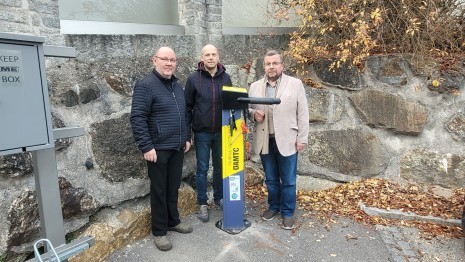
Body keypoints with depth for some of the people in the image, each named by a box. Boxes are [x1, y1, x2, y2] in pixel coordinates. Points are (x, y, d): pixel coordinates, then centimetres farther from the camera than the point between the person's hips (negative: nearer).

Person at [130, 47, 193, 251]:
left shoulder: (177, 86, 12)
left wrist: (187, 138, 16)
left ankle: (173, 221, 34)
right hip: (158, 149, -7)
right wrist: (146, 146, -19)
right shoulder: (146, 85, -12)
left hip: (177, 147, 7)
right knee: (159, 190, 5)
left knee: (173, 187, 17)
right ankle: (159, 231, 20)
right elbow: (137, 118, -16)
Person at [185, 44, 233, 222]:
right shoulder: (193, 79, -5)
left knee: (220, 167, 13)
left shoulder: (225, 77, 3)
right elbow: (187, 106, -3)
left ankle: (219, 198, 31)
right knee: (202, 169, 7)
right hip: (202, 132, -2)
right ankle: (202, 204, 20)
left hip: (222, 132, 3)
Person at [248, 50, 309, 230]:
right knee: (271, 178, 16)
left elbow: (302, 113, -2)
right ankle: (274, 206, 35)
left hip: (287, 140, -2)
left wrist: (302, 138, -6)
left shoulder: (295, 84, 0)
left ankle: (288, 212, 24)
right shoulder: (255, 86, 7)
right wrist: (253, 113, -9)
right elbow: (248, 108, 14)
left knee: (288, 180, 8)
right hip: (264, 140, 3)